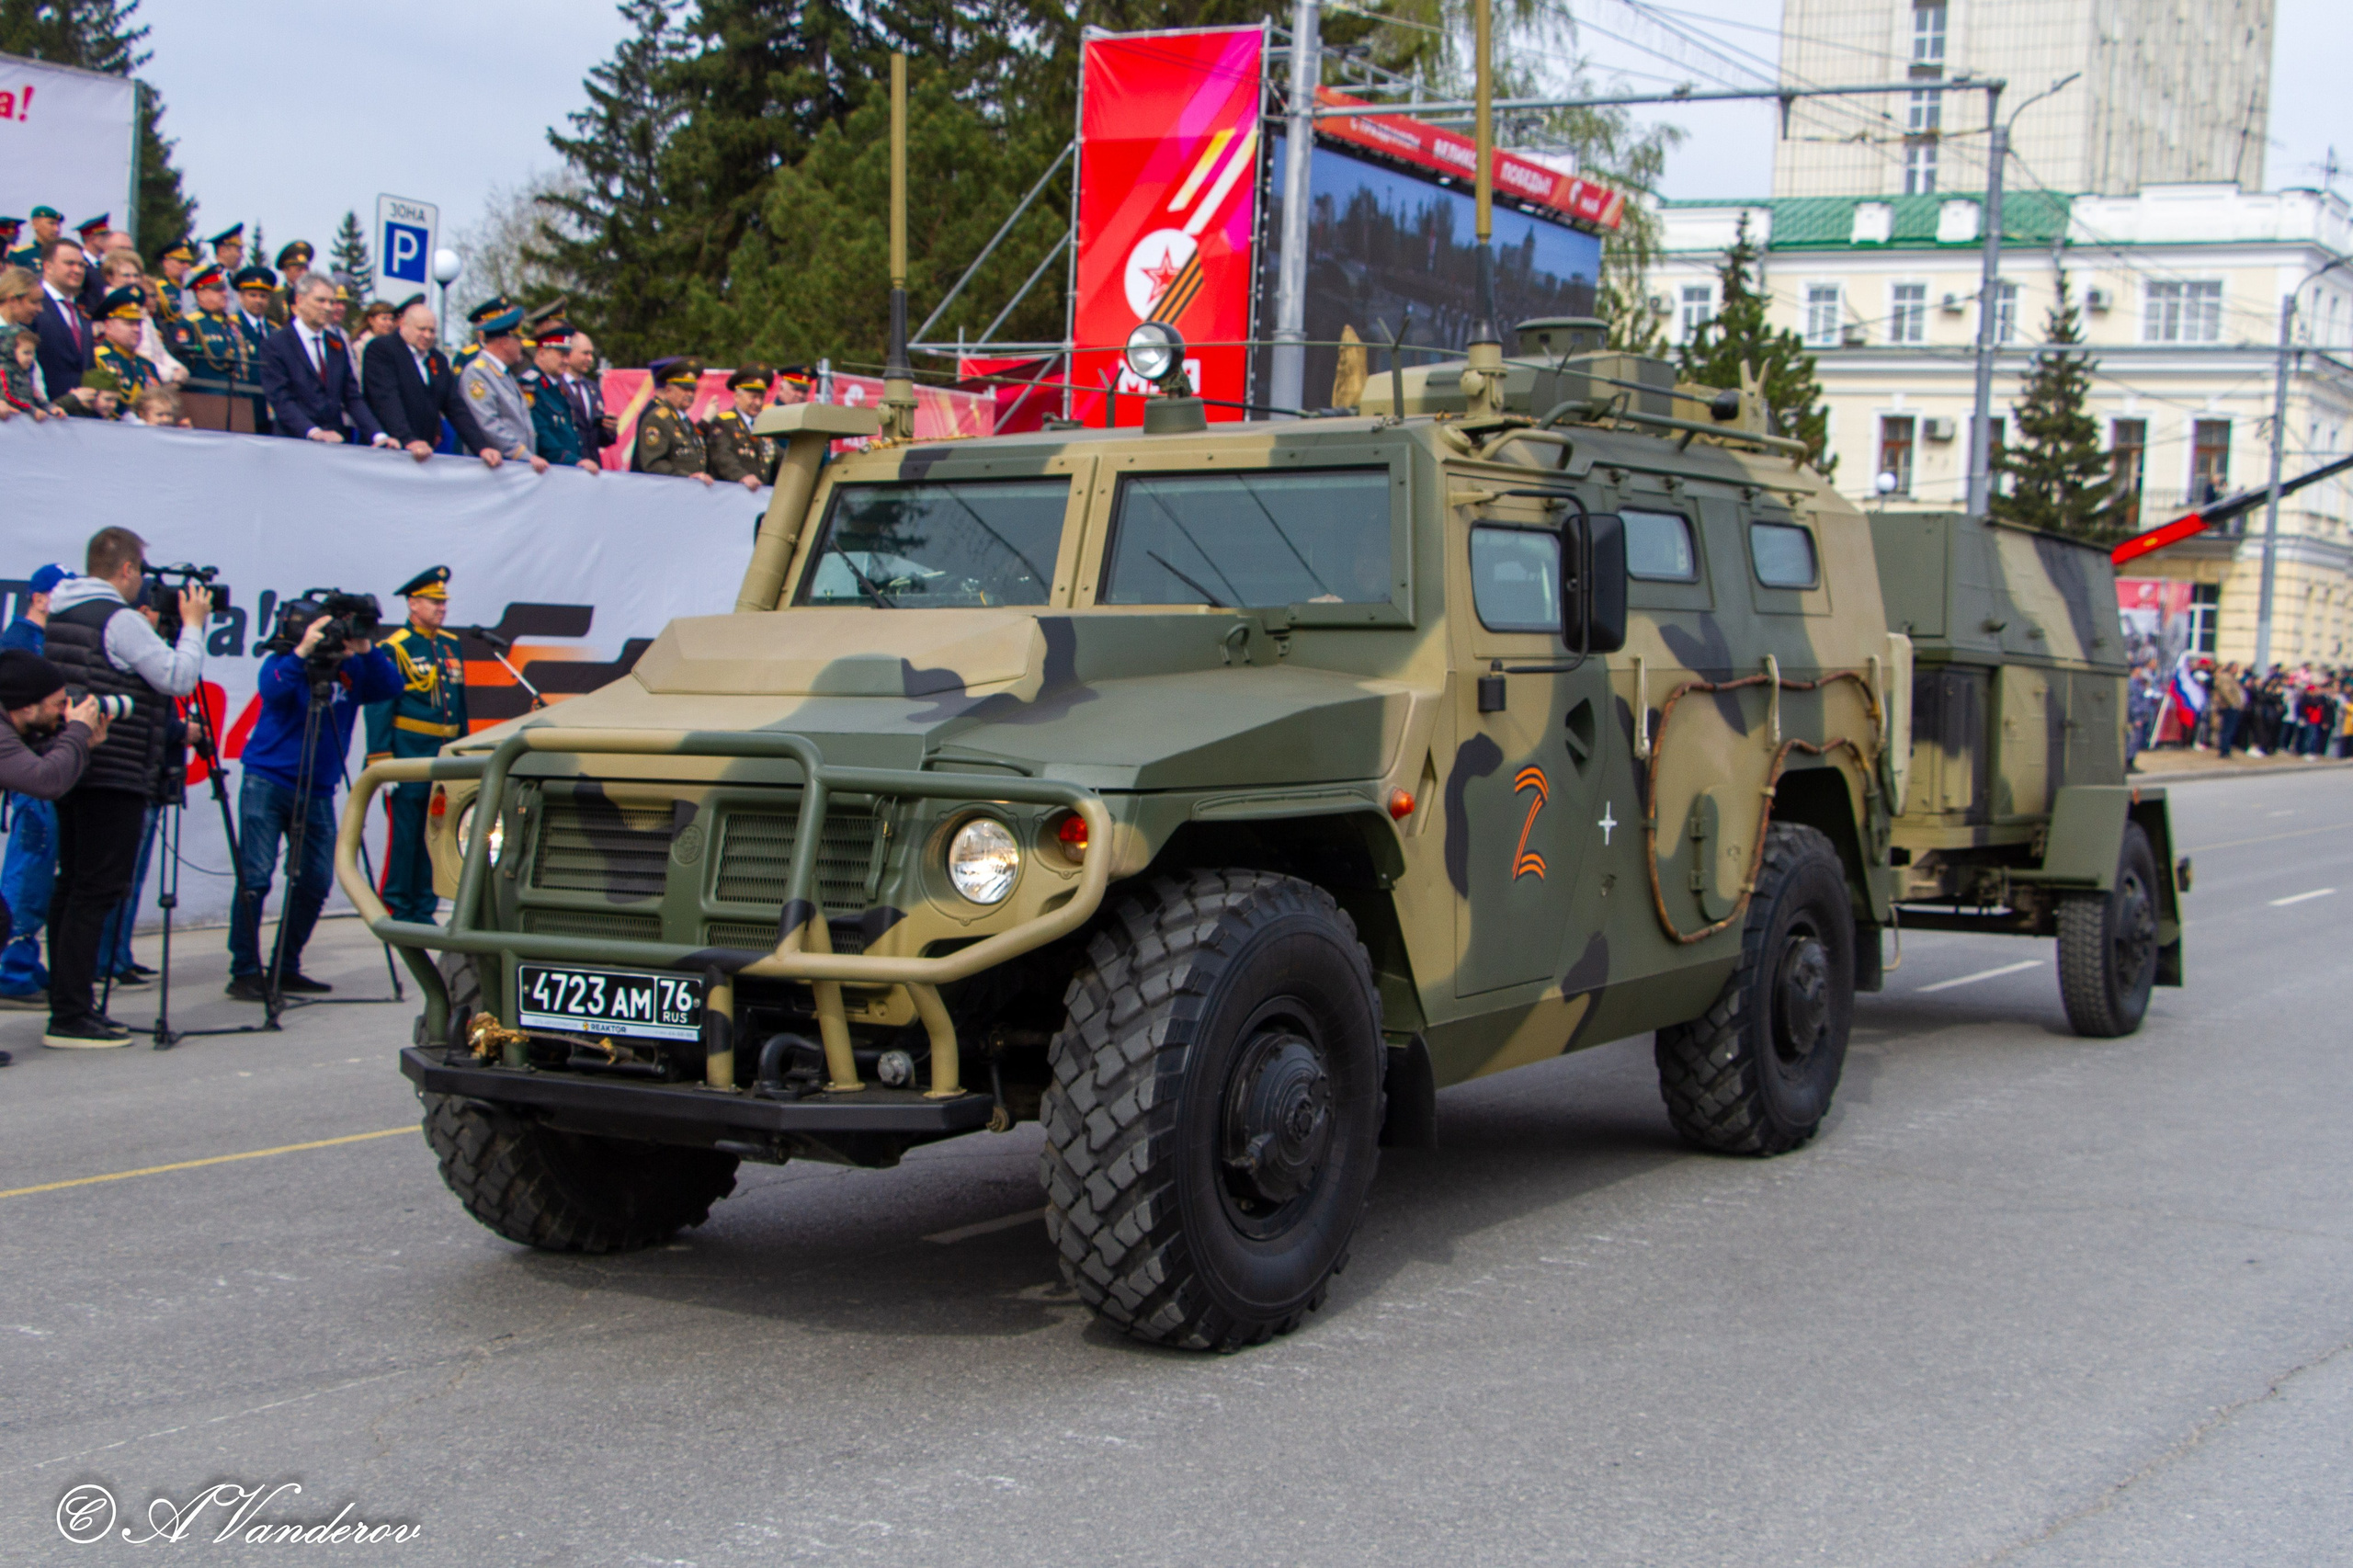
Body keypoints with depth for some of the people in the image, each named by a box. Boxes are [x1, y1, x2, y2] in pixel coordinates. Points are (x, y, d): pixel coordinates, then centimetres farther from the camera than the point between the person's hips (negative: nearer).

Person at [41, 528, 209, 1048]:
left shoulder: (60, 614, 14)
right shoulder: (120, 620, -13)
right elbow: (178, 678, -15)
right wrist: (193, 625, -1)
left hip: (72, 768, 9)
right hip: (113, 774, -9)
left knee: (74, 884, 14)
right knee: (98, 888, -7)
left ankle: (69, 1006, 18)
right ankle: (71, 1016, -9)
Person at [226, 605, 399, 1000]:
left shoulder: (352, 670, 6)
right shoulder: (285, 662, -4)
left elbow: (391, 687, -8)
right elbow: (272, 690, -23)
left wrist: (366, 651, -22)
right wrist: (302, 652, -33)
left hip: (318, 792, 5)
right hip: (267, 782, -4)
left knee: (315, 882, 4)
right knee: (255, 876, -10)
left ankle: (285, 969, 17)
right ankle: (244, 973, -6)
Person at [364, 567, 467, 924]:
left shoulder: (452, 646, 15)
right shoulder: (394, 649, -6)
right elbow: (378, 709, -10)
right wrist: (381, 763, -16)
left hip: (444, 758, 6)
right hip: (408, 757, -6)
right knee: (404, 834, -4)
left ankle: (423, 910, 14)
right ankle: (395, 909, 2)